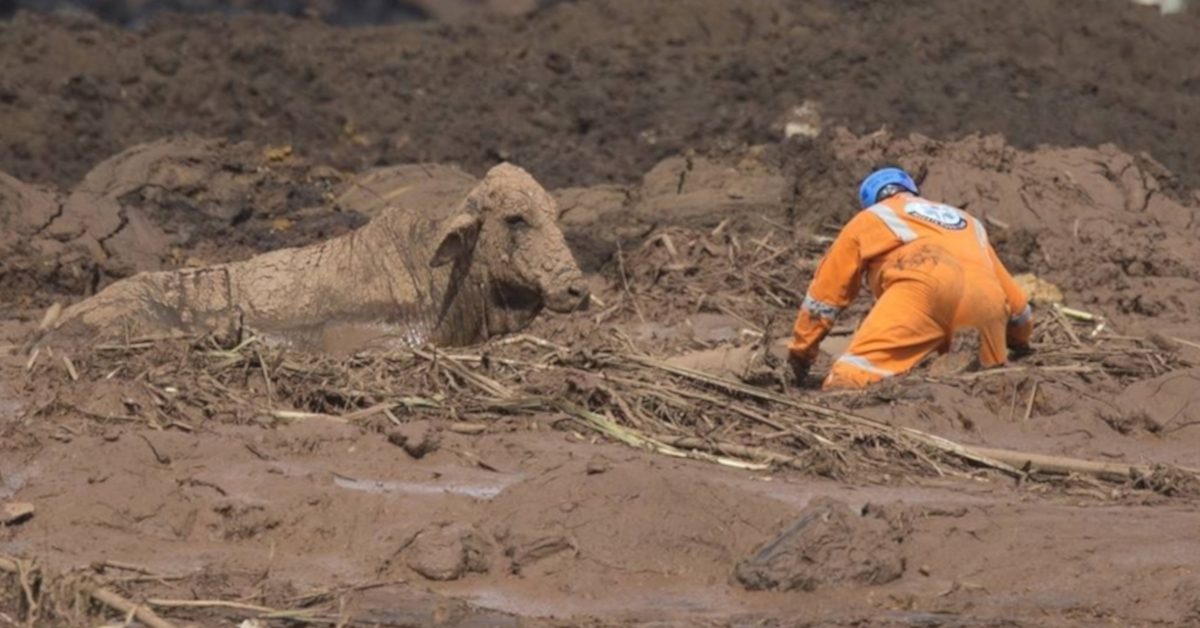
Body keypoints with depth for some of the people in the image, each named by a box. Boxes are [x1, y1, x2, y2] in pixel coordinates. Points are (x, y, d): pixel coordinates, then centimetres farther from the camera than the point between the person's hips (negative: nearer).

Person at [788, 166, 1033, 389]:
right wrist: (1021, 343, 62)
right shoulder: (968, 222, 42)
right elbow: (1014, 300, 45)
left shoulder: (869, 219, 32)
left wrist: (801, 350, 44)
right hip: (986, 301, 4)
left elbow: (824, 292, 34)